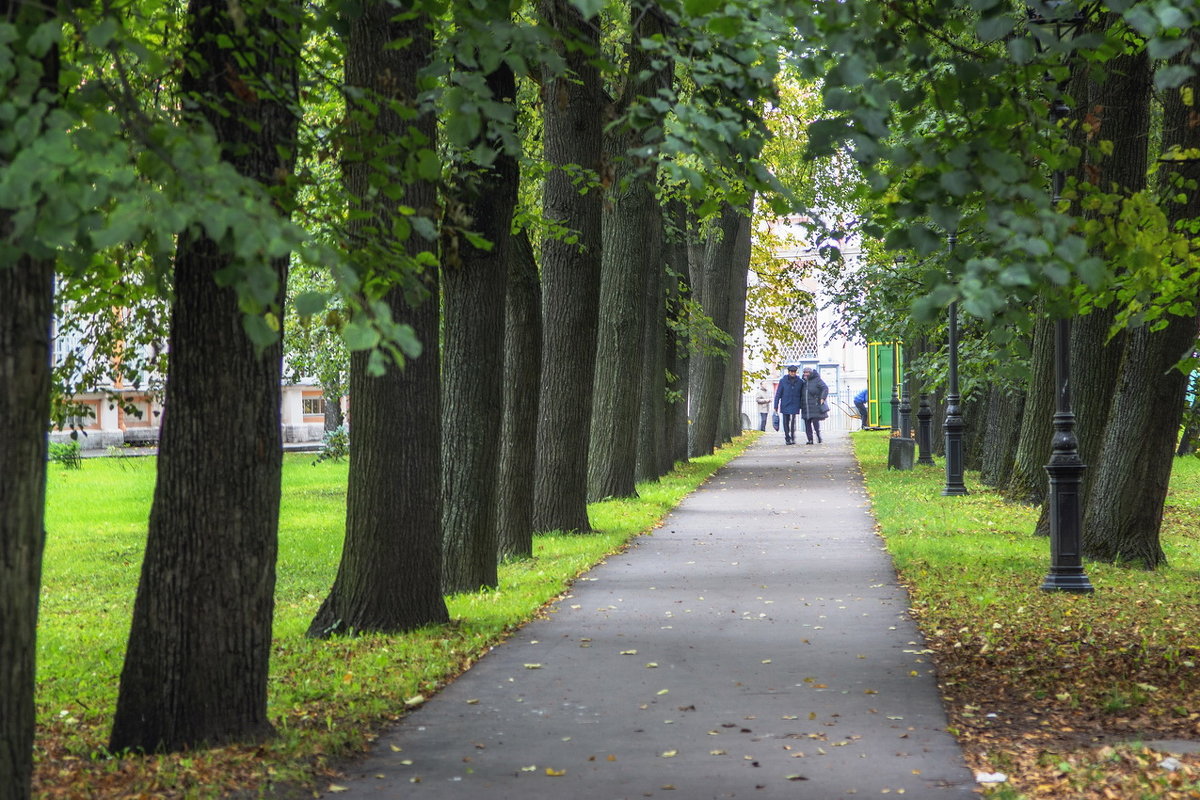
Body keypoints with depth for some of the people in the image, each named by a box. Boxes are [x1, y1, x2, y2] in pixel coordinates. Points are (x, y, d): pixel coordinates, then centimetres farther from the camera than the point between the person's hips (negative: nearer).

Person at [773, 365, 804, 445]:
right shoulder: (783, 381, 1)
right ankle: (787, 439, 11)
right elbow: (778, 394, 2)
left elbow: (802, 395, 12)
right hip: (785, 405, 0)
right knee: (786, 422, 2)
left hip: (795, 405, 0)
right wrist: (776, 406, -2)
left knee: (793, 421, -10)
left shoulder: (800, 382, 3)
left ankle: (793, 438, -1)